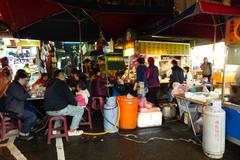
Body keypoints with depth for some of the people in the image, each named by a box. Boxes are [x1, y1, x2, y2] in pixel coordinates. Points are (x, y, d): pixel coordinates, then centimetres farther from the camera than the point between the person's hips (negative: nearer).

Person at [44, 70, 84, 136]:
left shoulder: (50, 84, 16)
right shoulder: (61, 83, -6)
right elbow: (70, 96, -8)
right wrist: (75, 104, 12)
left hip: (48, 111, 8)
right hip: (59, 109, -8)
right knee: (80, 110, 7)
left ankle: (56, 127, 32)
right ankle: (72, 131, 9)